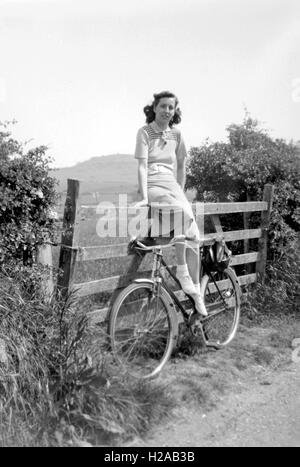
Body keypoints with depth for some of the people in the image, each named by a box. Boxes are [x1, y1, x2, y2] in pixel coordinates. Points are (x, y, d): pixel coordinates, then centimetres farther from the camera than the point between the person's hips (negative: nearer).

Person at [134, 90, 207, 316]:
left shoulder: (176, 134, 12)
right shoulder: (145, 132, -2)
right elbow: (142, 166, -12)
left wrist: (181, 192, 15)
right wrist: (144, 197, -22)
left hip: (172, 187, 5)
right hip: (154, 187, -5)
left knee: (194, 237, -7)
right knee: (184, 213, -34)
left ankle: (196, 293, 4)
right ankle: (182, 270, -19)